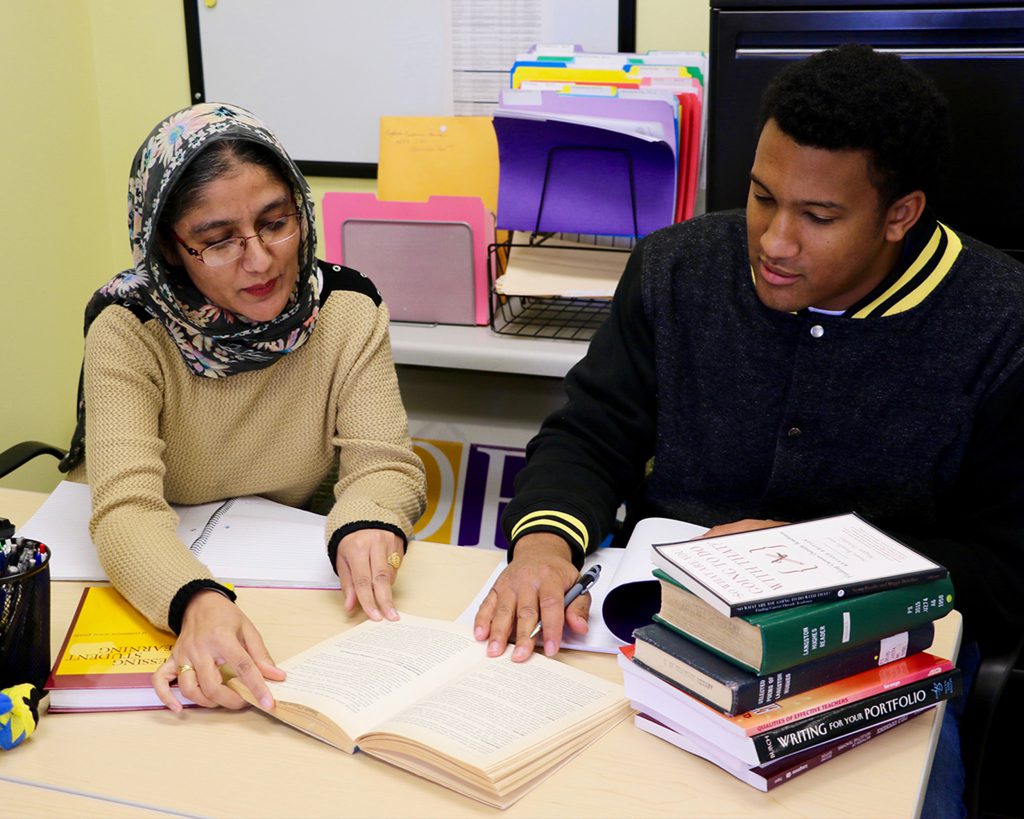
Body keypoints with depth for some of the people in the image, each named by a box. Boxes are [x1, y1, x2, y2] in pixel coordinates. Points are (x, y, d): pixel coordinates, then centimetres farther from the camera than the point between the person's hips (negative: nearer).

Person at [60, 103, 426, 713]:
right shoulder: (127, 331, -18)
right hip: (150, 586, -4)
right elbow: (127, 508, -29)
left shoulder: (348, 309, -9)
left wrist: (366, 525, -38)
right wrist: (198, 604, -50)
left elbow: (383, 462, -13)